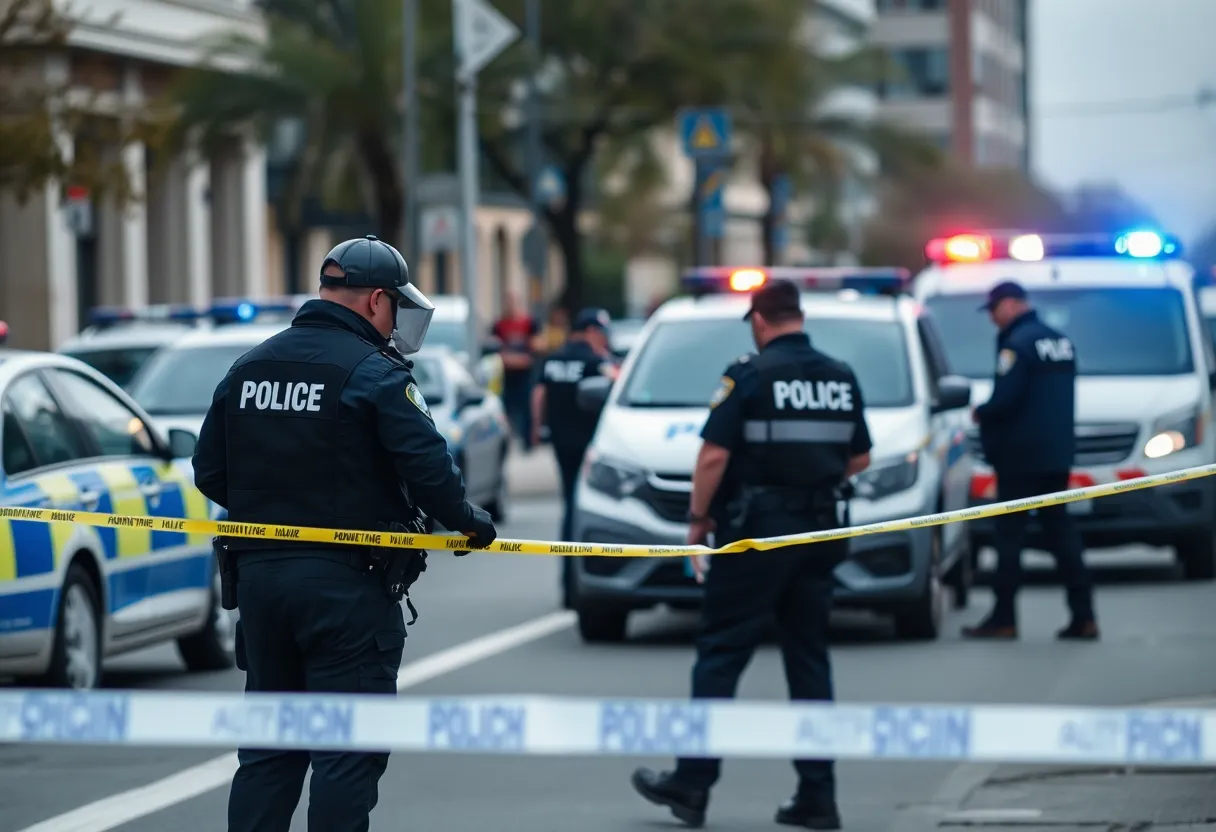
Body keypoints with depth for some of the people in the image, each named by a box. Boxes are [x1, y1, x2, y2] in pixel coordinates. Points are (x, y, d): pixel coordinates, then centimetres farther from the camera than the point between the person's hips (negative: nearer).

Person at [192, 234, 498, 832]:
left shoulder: (247, 369, 11)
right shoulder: (375, 373, -11)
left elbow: (209, 472, 11)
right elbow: (427, 464, -18)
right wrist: (468, 523, -2)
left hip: (257, 576, 7)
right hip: (345, 583, -7)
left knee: (268, 744, 15)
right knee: (347, 748, -2)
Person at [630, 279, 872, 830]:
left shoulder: (751, 375, -10)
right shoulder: (841, 378, 7)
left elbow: (713, 455, -15)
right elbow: (859, 459, 13)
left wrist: (698, 517, -4)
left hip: (756, 535, -5)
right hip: (820, 533, 5)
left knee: (720, 656, 1)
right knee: (809, 659, 10)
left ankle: (692, 784, 2)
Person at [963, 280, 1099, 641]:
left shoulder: (1017, 344, -14)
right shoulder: (1060, 341, 14)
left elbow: (1006, 398, -22)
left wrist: (981, 413, -2)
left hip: (1021, 456, -8)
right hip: (1059, 452, 8)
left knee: (1010, 533, -2)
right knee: (1060, 529, 9)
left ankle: (1003, 618, 0)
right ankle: (1083, 615, 4)